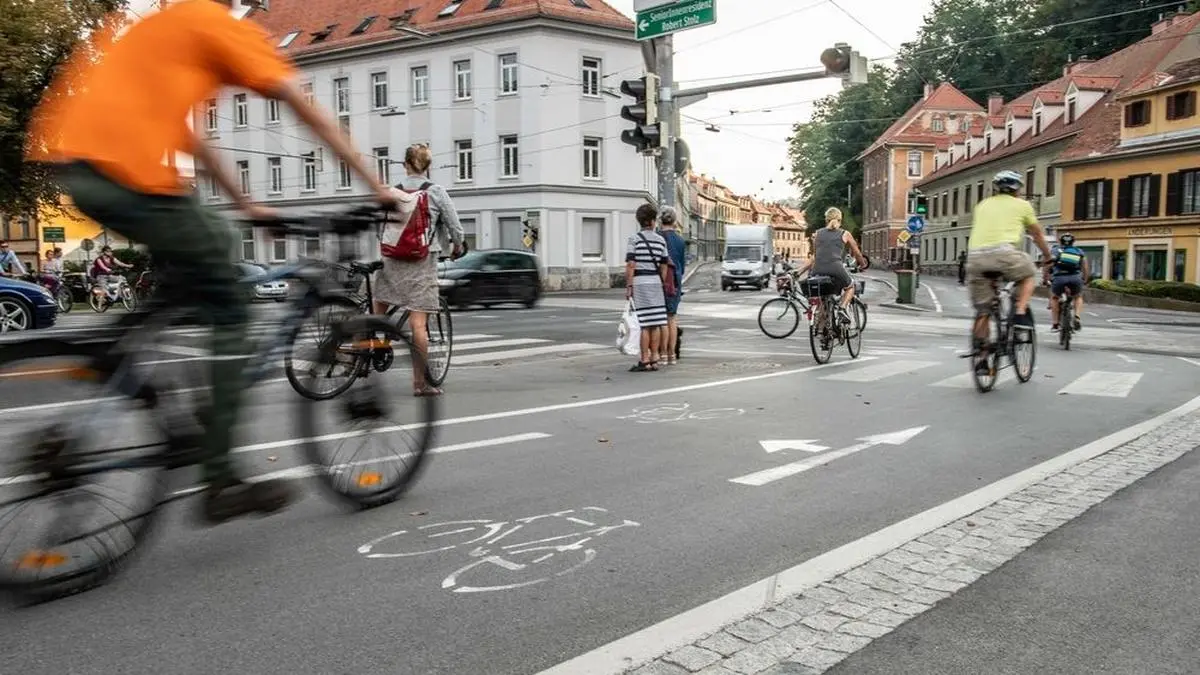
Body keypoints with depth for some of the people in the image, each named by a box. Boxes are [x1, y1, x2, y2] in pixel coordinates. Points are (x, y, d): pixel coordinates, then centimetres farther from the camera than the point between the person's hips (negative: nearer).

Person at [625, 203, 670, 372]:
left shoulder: (634, 239, -7)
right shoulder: (661, 240, 7)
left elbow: (630, 265, -13)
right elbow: (664, 266, 9)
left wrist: (628, 286, -10)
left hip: (639, 282, -5)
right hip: (655, 282, 5)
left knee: (642, 324, -4)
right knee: (655, 323, 7)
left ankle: (645, 361, -4)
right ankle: (654, 360, 11)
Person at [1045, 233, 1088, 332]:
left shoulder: (1055, 251, 17)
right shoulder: (1080, 252, 23)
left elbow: (1047, 268, 10)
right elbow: (1085, 270, 21)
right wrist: (1083, 281, 35)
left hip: (1059, 278, -1)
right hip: (1075, 278, 1)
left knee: (1054, 298, 26)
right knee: (1078, 297, 28)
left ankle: (1055, 324, 17)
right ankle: (1077, 317, 4)